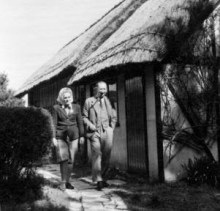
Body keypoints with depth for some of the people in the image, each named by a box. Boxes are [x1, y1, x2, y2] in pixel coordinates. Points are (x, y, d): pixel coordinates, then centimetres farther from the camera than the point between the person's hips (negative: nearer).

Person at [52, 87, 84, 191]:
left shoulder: (76, 107, 6)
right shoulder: (56, 108, 0)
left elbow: (80, 122, 10)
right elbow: (54, 123, -1)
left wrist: (82, 136, 8)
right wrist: (53, 137, -6)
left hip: (73, 136, 2)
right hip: (61, 136, -2)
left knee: (71, 160, 2)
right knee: (63, 158, -15)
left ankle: (67, 181, 15)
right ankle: (63, 181, -4)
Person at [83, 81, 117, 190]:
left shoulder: (108, 101, 16)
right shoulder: (89, 101, 8)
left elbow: (114, 117, 23)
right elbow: (84, 117, 7)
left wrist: (112, 127, 11)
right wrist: (91, 125, -8)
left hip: (107, 131, 3)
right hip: (95, 132, -3)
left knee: (106, 156, 3)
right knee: (97, 154, -13)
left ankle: (102, 177, 18)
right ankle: (98, 179, -10)